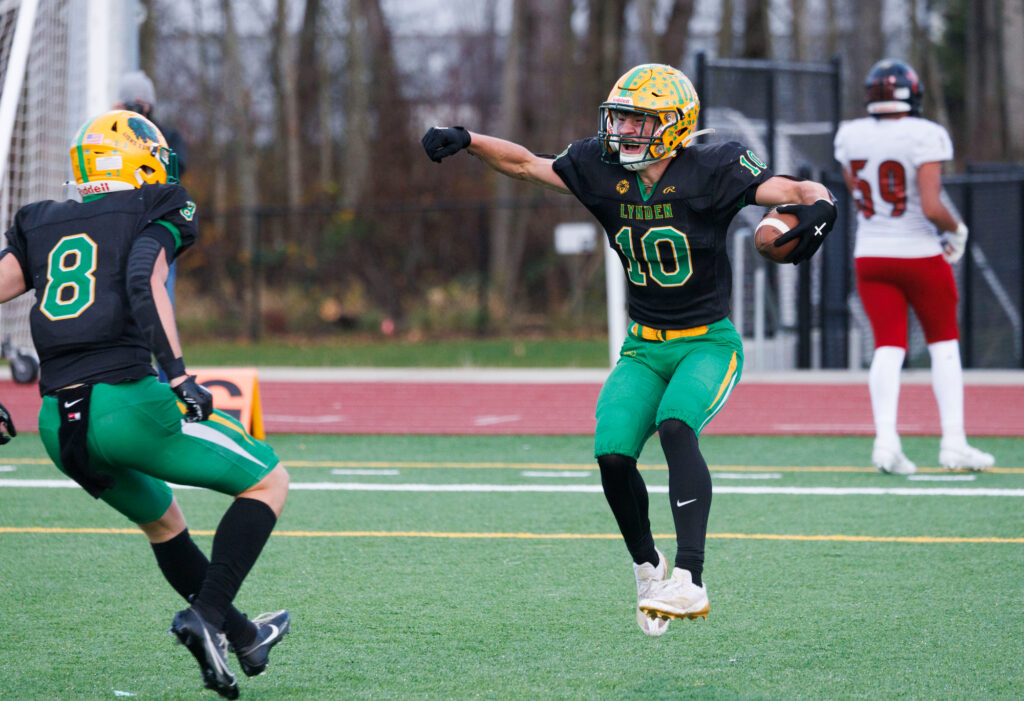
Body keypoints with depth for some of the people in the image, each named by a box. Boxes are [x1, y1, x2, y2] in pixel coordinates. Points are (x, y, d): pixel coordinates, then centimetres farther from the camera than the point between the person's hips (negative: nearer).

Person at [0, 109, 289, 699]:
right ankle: (207, 614, -6)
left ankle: (240, 637, 39)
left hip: (59, 423, 6)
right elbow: (144, 281, -14)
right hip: (125, 401, -6)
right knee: (269, 482, 9)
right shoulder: (156, 214, 6)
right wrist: (178, 374, -22)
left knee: (163, 521, 31)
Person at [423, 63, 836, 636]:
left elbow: (796, 190, -17)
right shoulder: (602, 169, 0)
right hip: (644, 347, 5)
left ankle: (690, 580, -37)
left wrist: (818, 208, -39)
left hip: (709, 342, -5)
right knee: (612, 453, -14)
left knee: (675, 428, -31)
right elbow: (528, 164, 13)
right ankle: (647, 568, 12)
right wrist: (466, 140, 0)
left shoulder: (712, 171, -13)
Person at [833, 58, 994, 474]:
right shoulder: (924, 136, -16)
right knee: (944, 343, 11)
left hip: (871, 254, 4)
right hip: (920, 254, -4)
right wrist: (956, 229, -3)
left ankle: (885, 439, -13)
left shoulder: (850, 136, 0)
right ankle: (953, 443, 5)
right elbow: (932, 208, -20)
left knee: (888, 347, 4)